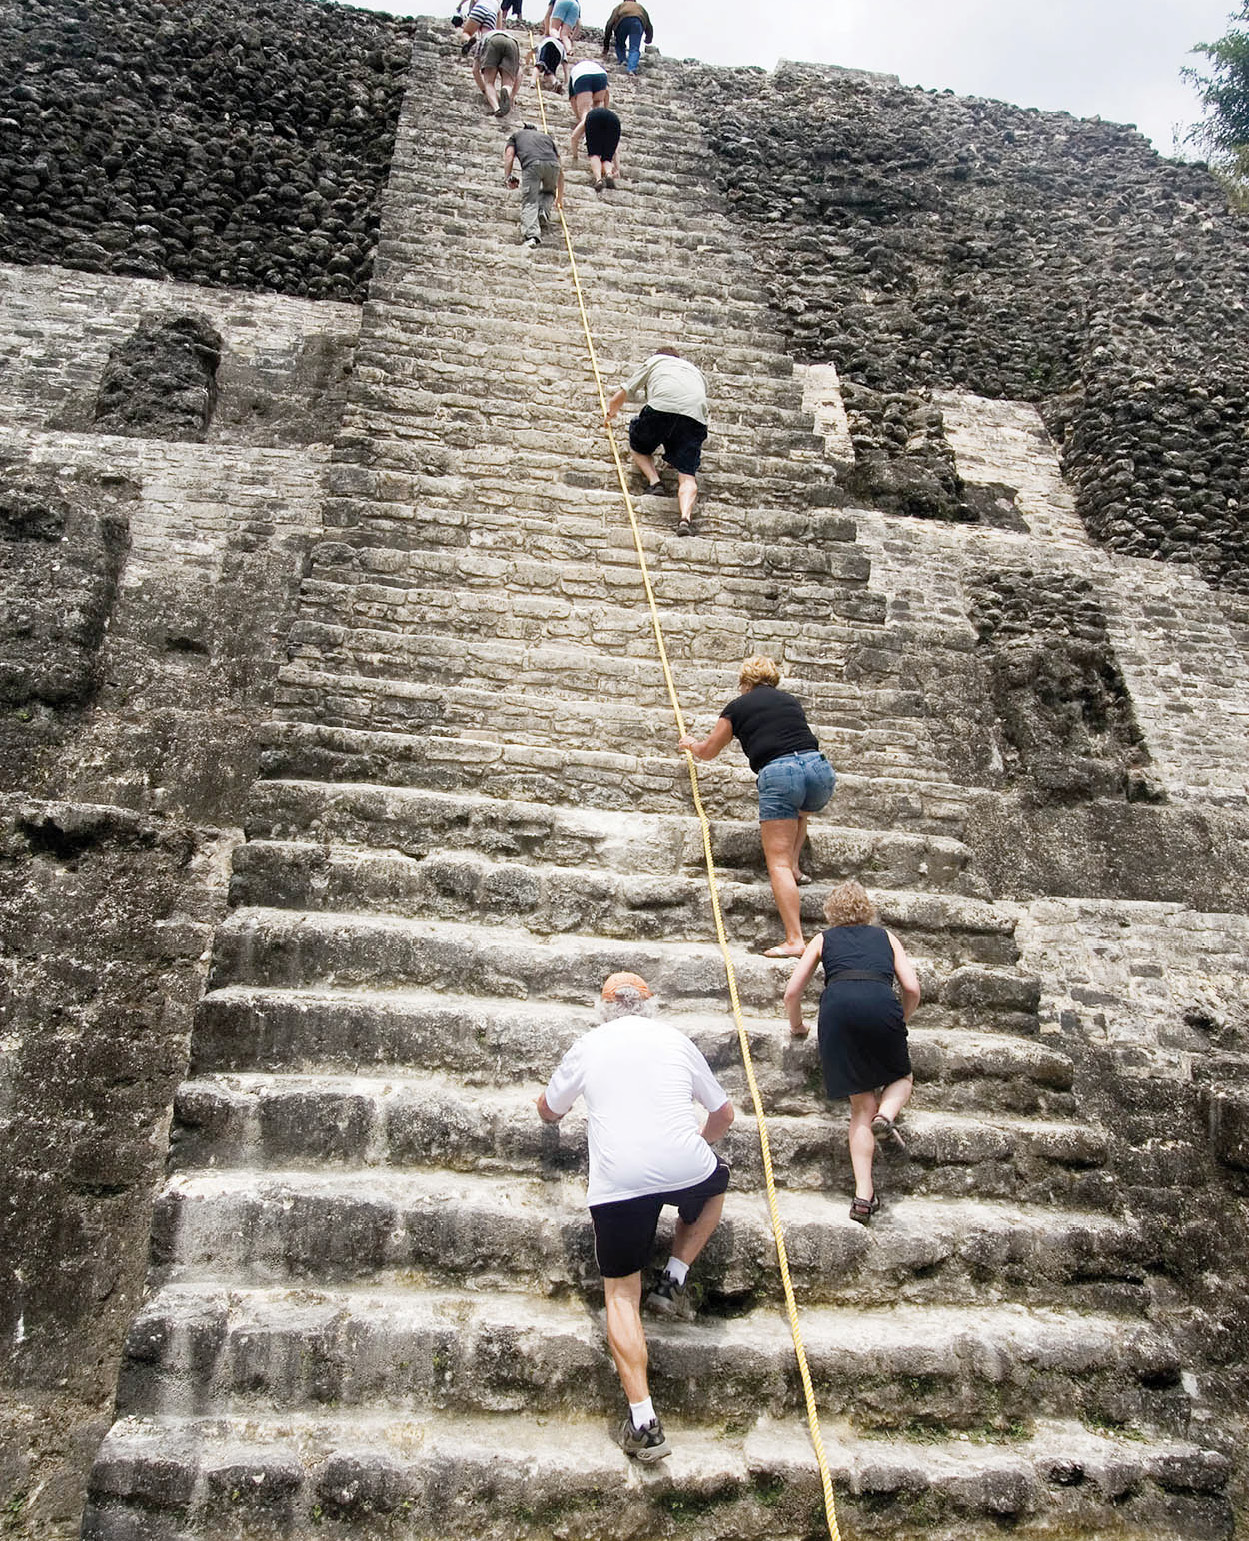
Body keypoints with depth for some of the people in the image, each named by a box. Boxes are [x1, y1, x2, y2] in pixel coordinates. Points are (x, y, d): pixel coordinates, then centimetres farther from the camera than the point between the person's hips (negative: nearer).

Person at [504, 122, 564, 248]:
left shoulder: (516, 135, 33)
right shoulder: (546, 136, 40)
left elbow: (509, 155, 12)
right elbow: (561, 170, 39)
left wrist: (507, 177, 6)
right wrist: (560, 197, 44)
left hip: (531, 164, -3)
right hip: (552, 165, 3)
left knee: (529, 201, -2)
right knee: (549, 192, 30)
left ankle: (531, 235, -24)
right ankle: (544, 212, 2)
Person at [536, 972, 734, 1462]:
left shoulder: (588, 1045, 15)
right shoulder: (675, 1039, 16)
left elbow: (547, 1111, 31)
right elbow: (724, 1114, 26)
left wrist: (551, 1112, 55)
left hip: (618, 1182, 0)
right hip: (685, 1169, 1)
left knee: (621, 1292, 16)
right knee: (715, 1181, 35)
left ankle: (643, 1421, 5)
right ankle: (673, 1280, 21)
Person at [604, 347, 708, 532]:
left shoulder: (655, 361, 33)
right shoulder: (694, 371, 41)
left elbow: (622, 394, 37)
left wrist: (611, 412, 58)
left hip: (663, 405, -2)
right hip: (696, 414, 2)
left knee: (638, 447, 24)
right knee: (687, 475, -3)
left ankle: (654, 480, 0)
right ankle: (685, 516, -28)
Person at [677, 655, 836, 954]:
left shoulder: (738, 706, 16)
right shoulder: (791, 700, 26)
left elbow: (708, 751, 29)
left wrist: (690, 744, 52)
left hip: (778, 774, -4)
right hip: (819, 768, 5)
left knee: (777, 862, -2)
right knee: (799, 812, 39)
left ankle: (795, 940, -10)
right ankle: (793, 865, 21)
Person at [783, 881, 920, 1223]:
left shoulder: (823, 939, 28)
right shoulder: (885, 936, 30)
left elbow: (792, 992, 22)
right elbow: (912, 989, 18)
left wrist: (797, 1026, 39)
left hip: (838, 1006, 0)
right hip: (882, 1004, 0)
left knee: (862, 1105, 9)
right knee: (901, 1078, 26)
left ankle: (864, 1195, -4)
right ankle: (886, 1114, -8)